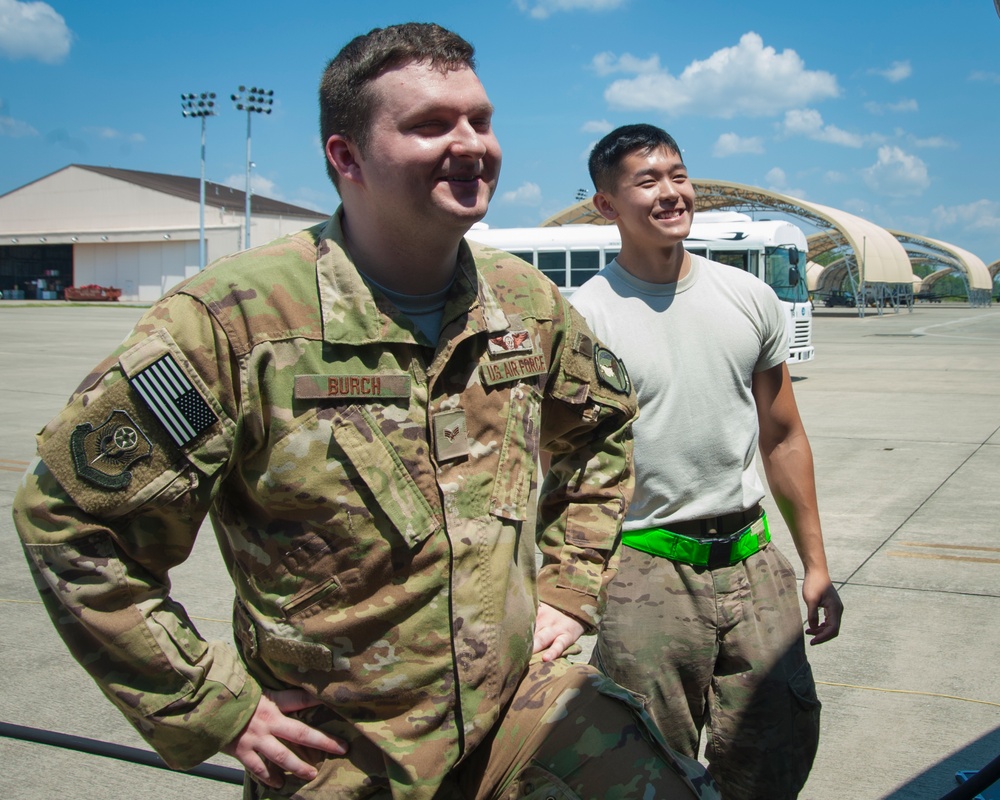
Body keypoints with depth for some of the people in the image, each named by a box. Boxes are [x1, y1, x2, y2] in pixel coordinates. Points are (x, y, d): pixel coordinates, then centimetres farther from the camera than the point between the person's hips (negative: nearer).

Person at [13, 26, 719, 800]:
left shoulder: (527, 301, -1)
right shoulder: (238, 316, -17)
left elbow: (603, 426, 19)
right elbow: (69, 516, -12)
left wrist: (568, 589, 10)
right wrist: (214, 707, -11)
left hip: (523, 697, 4)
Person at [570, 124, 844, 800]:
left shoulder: (750, 298, 7)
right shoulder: (584, 318, -8)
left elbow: (783, 439, 13)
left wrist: (815, 564, 13)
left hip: (753, 561, 4)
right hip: (645, 572, -4)